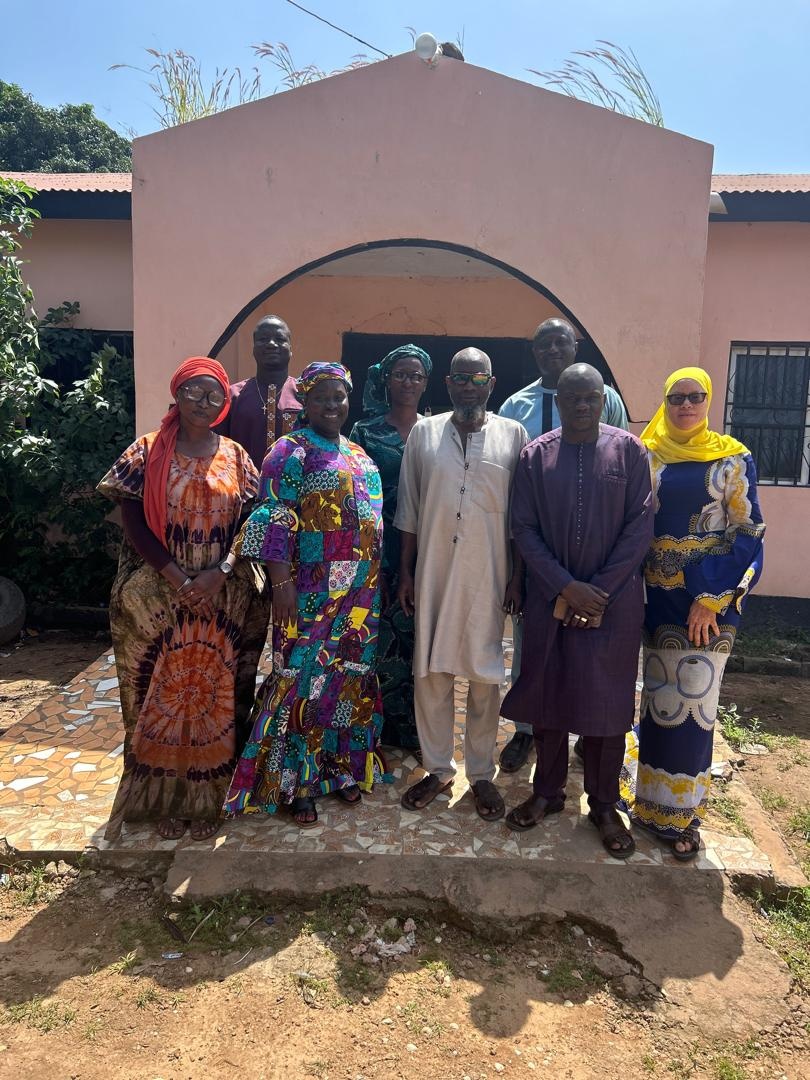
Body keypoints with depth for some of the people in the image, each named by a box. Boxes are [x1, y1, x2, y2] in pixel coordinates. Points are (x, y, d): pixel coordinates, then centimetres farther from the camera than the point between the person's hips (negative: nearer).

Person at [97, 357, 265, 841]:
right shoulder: (147, 452, 0)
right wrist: (177, 578, -13)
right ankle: (164, 796, 21)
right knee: (162, 691, 6)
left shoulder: (234, 456, 5)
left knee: (213, 692, 6)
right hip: (157, 596, -1)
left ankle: (206, 797, 20)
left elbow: (249, 523, 2)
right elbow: (134, 524, -4)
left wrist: (219, 573, -12)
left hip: (222, 597, 1)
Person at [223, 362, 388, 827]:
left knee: (351, 678, 14)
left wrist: (377, 582, 15)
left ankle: (342, 767, 31)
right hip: (312, 592, -7)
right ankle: (294, 784, 15)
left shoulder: (358, 454, 14)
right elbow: (275, 520, -13)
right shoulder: (291, 452, -7)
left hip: (361, 591, 7)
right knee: (303, 679, 0)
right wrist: (282, 583, -20)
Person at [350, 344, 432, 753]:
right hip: (381, 548, -2)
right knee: (381, 637, 2)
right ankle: (379, 729, 16)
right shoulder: (366, 432, 3)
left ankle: (415, 730, 20)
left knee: (420, 638, 6)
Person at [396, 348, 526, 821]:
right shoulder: (424, 433, 5)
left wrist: (517, 576, -1)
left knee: (486, 676, 7)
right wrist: (406, 571, 4)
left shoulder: (513, 436, 2)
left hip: (488, 576, -1)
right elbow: (409, 511, 6)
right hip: (433, 572, 1)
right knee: (430, 671, 7)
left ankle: (482, 773, 23)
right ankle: (438, 768, 24)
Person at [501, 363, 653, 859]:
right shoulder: (536, 455, 1)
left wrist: (599, 593, -10)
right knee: (548, 694, 10)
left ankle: (604, 804, 24)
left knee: (608, 701, 6)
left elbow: (640, 526, -4)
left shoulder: (629, 450, -1)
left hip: (615, 602, -1)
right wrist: (567, 588, -11)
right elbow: (524, 528, -2)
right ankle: (548, 791, 29)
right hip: (550, 599, 1)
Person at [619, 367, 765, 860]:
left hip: (713, 596, -1)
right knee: (663, 698, 8)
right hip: (660, 593, 1)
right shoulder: (646, 457, 4)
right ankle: (657, 804, 28)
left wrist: (712, 600, -11)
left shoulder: (732, 459, -1)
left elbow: (748, 533, -3)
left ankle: (680, 813, 20)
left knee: (694, 700, 1)